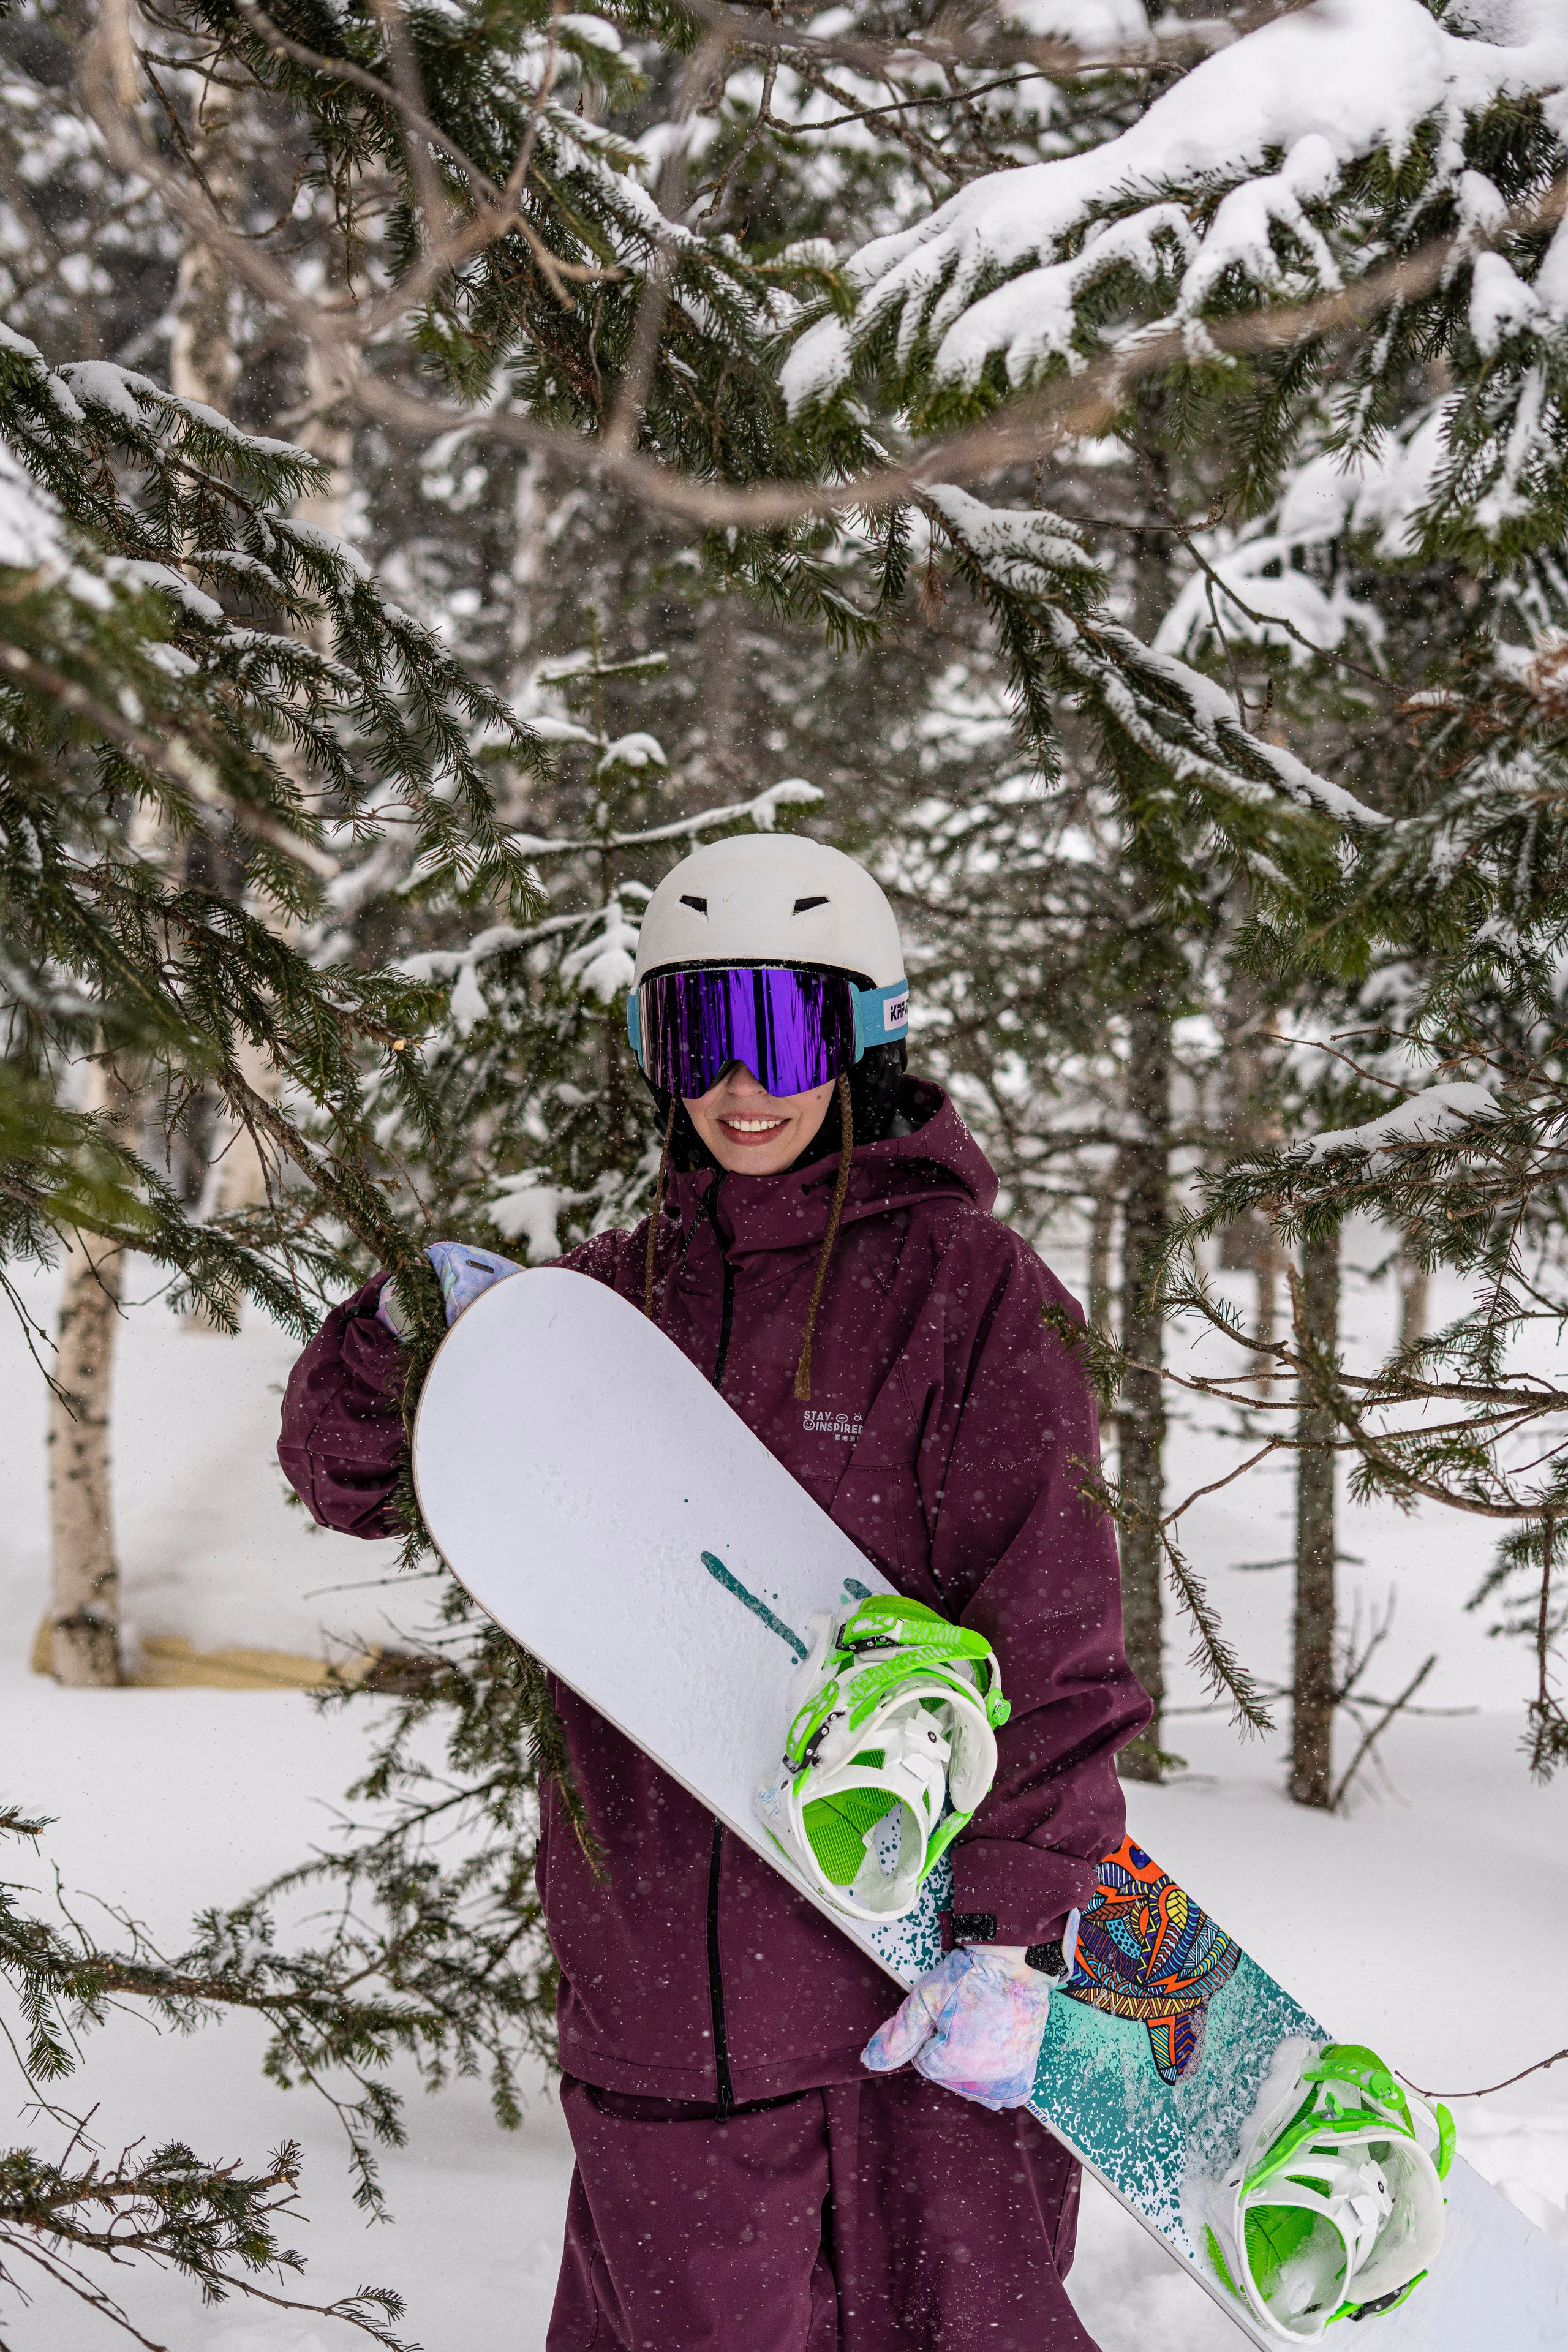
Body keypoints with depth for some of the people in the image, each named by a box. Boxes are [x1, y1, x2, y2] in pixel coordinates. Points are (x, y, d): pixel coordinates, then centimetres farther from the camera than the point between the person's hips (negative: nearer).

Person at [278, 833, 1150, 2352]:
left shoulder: (966, 1287, -5)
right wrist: (413, 1326, -8)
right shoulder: (611, 1299, 9)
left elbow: (1051, 1643, -9)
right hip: (659, 1991, 4)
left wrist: (1010, 1938, -17)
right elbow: (350, 1472, 13)